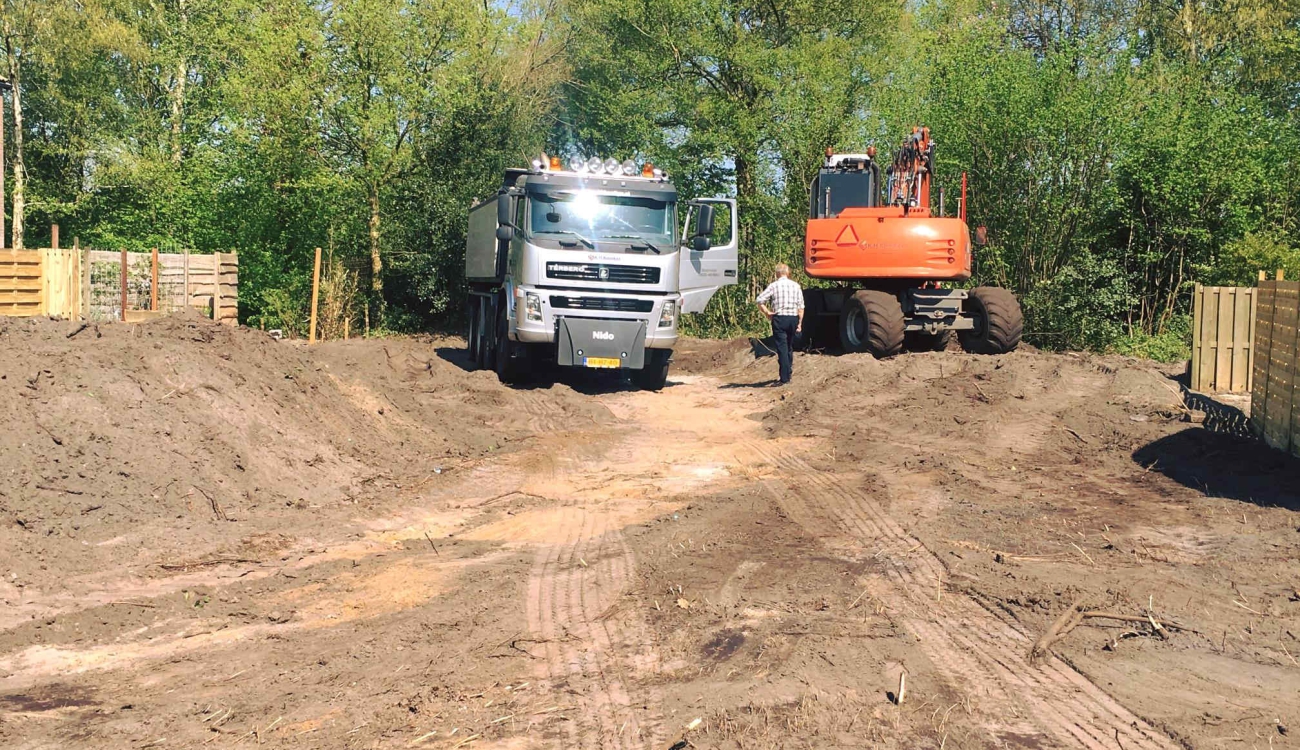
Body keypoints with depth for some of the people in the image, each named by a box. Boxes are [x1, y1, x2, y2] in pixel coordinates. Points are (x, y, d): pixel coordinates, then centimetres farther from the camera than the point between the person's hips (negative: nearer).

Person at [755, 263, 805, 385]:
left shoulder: (774, 286, -2)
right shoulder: (796, 286, 5)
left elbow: (759, 301, -9)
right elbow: (801, 307, 3)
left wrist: (767, 313, 1)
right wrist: (799, 323, 7)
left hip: (779, 319, -3)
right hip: (793, 318, 3)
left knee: (782, 348, -3)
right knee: (789, 347, 18)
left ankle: (784, 378, -8)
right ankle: (788, 374, 24)